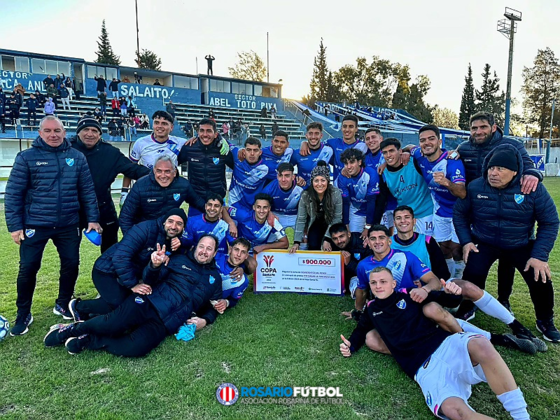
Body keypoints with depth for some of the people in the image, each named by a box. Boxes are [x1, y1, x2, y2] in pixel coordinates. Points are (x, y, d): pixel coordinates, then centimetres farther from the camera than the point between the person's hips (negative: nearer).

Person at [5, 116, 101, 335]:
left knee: (71, 265, 9)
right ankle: (23, 314, 23)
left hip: (68, 225, 2)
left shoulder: (77, 157, 3)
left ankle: (63, 305, 32)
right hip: (35, 224, -2)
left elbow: (87, 191, 5)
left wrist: (93, 218, 1)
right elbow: (13, 194, -3)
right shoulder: (27, 157, -4)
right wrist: (15, 225, -7)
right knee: (28, 268, 3)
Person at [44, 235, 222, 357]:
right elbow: (150, 279, 3)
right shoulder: (180, 259, 11)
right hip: (148, 302, 0)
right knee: (111, 325, -27)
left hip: (166, 322, 1)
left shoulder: (214, 278, 18)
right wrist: (155, 266, -18)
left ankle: (88, 341, -7)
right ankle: (73, 329, 4)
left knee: (136, 348, -29)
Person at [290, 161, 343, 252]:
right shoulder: (305, 195, -24)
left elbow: (337, 218, -20)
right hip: (315, 225, 1)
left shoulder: (336, 193, -27)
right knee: (313, 247, -13)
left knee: (329, 249, -13)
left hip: (331, 225, -1)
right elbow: (301, 220, -19)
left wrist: (327, 239, -24)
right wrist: (297, 242, -25)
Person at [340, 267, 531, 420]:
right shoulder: (371, 310, 17)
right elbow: (361, 330, 35)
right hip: (424, 367, 0)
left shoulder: (408, 295, 12)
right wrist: (351, 346, 16)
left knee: (481, 345, -37)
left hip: (445, 344, 0)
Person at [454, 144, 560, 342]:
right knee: (473, 275, -21)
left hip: (521, 245, 1)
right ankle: (465, 310, 9)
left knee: (540, 279, -12)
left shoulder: (534, 189, -17)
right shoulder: (475, 187, -14)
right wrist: (466, 241, -7)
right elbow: (459, 214, 2)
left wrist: (540, 255, -17)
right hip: (483, 243, 0)